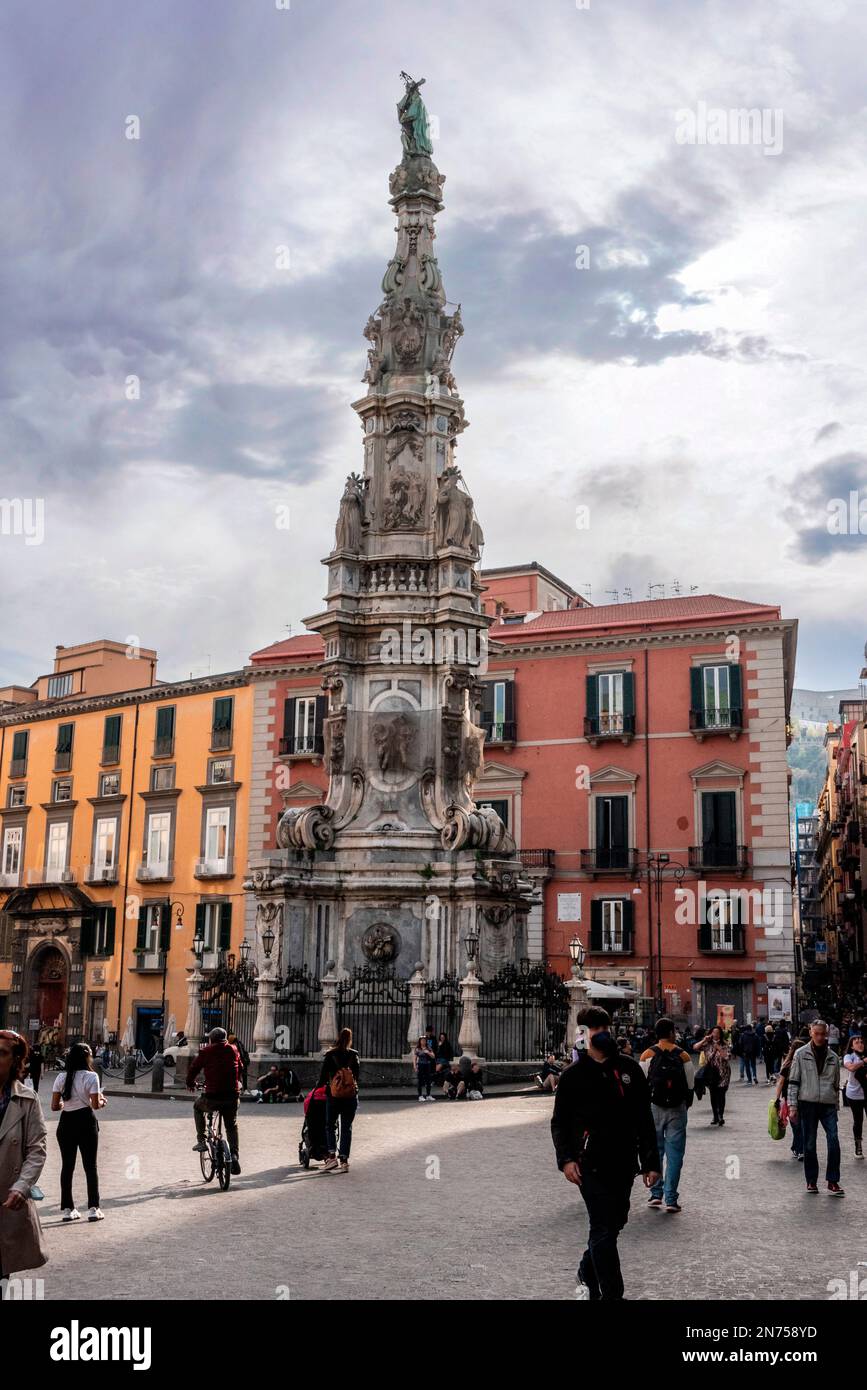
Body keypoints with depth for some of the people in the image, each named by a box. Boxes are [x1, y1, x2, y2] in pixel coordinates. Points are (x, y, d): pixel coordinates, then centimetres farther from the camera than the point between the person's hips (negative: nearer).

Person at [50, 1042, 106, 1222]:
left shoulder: (61, 1077, 0)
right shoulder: (91, 1077, -10)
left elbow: (54, 1106, -2)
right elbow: (95, 1105, -14)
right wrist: (102, 1101, 7)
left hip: (66, 1123, 3)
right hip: (86, 1121, -3)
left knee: (67, 1166, 11)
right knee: (90, 1165, 6)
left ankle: (67, 1209, 13)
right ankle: (93, 1208, 5)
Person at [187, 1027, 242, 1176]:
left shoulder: (206, 1052, 0)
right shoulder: (233, 1050, 11)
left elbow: (193, 1068, 7)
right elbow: (240, 1069, 23)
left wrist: (190, 1084, 26)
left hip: (212, 1097, -3)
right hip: (232, 1096, 3)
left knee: (198, 1107, 29)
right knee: (232, 1126, 21)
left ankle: (201, 1141, 23)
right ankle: (234, 1156, 8)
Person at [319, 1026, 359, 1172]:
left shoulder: (330, 1055, -4)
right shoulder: (354, 1055, 1)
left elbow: (323, 1074, -1)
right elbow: (356, 1075, 6)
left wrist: (319, 1086, 15)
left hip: (333, 1095, -2)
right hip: (351, 1095, 2)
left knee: (330, 1126, 12)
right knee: (347, 1128, 7)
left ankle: (332, 1156, -4)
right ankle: (344, 1160, 5)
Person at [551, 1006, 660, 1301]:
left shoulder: (629, 1068, 5)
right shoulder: (574, 1074, -1)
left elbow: (644, 1119, 8)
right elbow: (560, 1121, 2)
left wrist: (651, 1162, 5)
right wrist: (565, 1159, -12)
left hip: (624, 1163, 4)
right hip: (591, 1163, -4)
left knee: (615, 1223, 15)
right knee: (603, 1228, -7)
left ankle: (587, 1275, 37)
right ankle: (612, 1294, 1)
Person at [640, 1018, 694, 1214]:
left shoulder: (648, 1055, -4)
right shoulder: (683, 1056, -2)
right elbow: (690, 1086, 2)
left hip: (654, 1109, 0)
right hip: (677, 1109, 0)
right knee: (675, 1153, 4)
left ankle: (656, 1193, 14)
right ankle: (671, 1199, 4)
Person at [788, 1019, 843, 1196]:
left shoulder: (833, 1057, 10)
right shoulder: (801, 1054, 2)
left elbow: (836, 1084, 17)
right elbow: (793, 1081, 2)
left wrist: (835, 1105, 15)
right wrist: (793, 1105, -4)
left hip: (828, 1105, 2)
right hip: (808, 1103, -1)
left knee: (833, 1140, -12)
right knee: (809, 1144, 4)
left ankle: (833, 1181, -5)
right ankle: (811, 1181, 16)